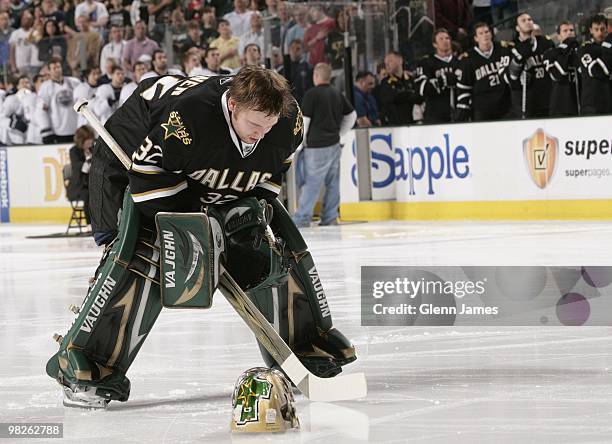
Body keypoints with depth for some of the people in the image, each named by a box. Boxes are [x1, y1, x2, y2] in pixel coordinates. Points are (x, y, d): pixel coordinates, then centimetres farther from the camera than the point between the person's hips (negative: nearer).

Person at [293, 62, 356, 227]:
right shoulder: (337, 94, 10)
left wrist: (301, 142, 2)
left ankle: (302, 218, -6)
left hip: (317, 146, -6)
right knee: (332, 183, 9)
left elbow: (304, 121, -10)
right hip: (334, 144, 6)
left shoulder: (312, 94, -10)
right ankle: (330, 217, 10)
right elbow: (351, 116, 19)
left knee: (311, 183, -6)